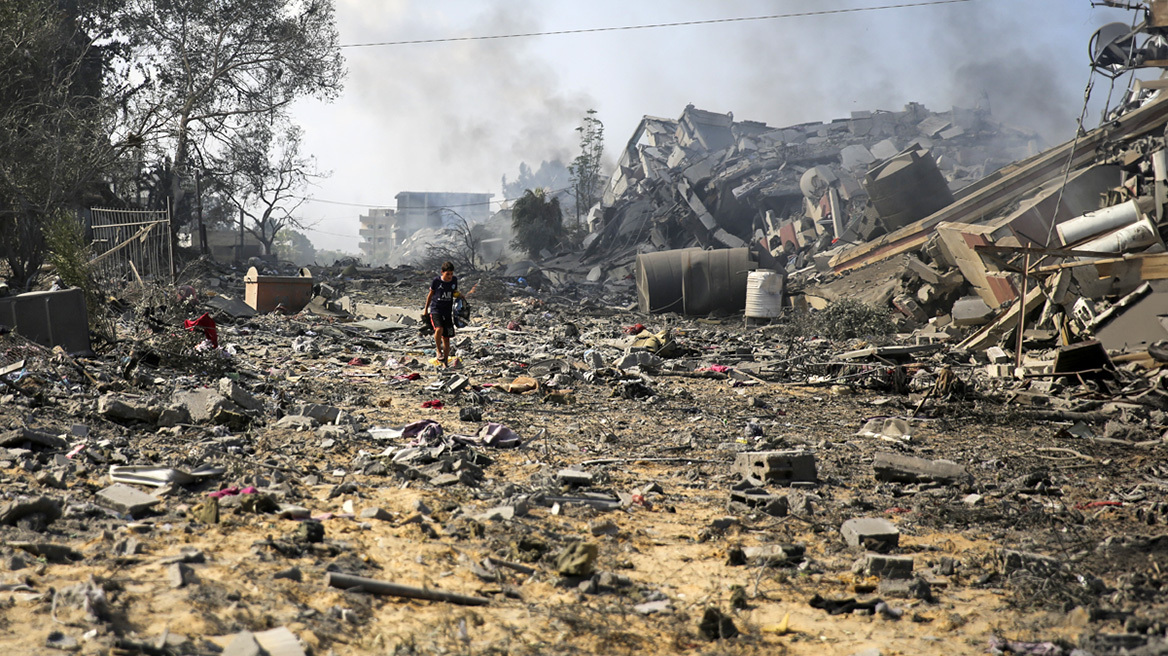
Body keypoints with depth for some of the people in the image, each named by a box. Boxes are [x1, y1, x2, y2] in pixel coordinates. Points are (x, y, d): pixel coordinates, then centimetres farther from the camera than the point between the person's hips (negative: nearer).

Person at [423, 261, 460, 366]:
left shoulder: (454, 280, 3)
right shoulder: (436, 281, -7)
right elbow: (430, 294, 6)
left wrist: (459, 296, -5)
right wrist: (425, 308, 12)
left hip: (447, 311, 3)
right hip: (435, 309, -3)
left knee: (446, 338, 4)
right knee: (439, 329, -30)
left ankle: (445, 362, 13)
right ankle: (438, 350, -7)